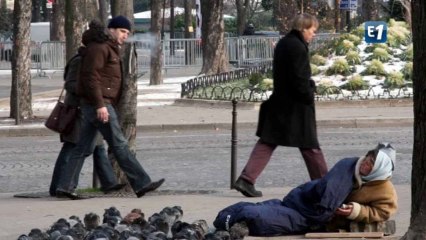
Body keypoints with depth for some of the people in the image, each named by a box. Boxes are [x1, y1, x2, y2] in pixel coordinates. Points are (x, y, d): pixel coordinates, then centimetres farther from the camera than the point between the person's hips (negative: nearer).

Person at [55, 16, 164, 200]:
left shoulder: (111, 49, 22)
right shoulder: (99, 48, -11)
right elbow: (91, 77, -20)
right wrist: (100, 105, -25)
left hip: (92, 106, 10)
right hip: (99, 103, -10)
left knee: (82, 147, 8)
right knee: (119, 144, -9)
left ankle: (64, 186, 7)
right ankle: (141, 184, -9)